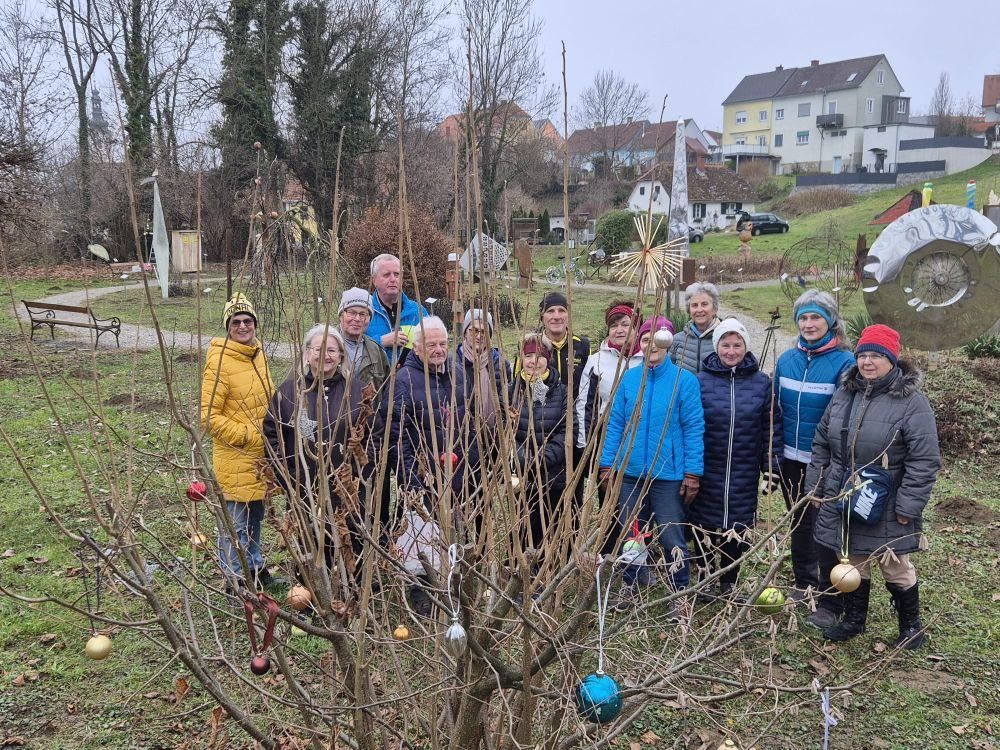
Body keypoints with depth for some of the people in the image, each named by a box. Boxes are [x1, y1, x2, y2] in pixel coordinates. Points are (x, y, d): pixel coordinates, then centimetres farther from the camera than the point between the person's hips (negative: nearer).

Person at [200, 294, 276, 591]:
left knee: (255, 516, 21)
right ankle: (235, 580, 18)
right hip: (234, 458, -8)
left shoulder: (258, 354, 8)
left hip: (260, 455, 8)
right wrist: (248, 436, -18)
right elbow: (209, 417, -18)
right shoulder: (219, 362, -16)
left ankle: (255, 569, 37)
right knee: (235, 523, 4)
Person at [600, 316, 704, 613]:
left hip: (669, 476, -3)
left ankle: (679, 592, 21)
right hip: (630, 473, 3)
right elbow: (615, 424, 5)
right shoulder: (629, 379, 2)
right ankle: (629, 585, 32)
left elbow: (694, 428, -7)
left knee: (672, 538, 3)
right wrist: (607, 465, 2)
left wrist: (693, 473, -9)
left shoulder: (684, 380, -7)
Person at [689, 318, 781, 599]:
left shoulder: (761, 383, 1)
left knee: (738, 529, 9)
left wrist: (771, 466, 1)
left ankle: (729, 582, 27)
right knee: (705, 528, 7)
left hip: (745, 474, 1)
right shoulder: (701, 381, -3)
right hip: (707, 472, -1)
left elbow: (770, 428, 4)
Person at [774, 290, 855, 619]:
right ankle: (803, 583, 36)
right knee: (798, 523, 19)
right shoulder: (786, 360, 2)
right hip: (792, 460, 5)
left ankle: (829, 602, 14)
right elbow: (777, 410, 8)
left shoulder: (843, 362, -13)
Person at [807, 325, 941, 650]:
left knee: (896, 568, 10)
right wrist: (815, 486, 11)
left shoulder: (912, 402, -14)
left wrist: (908, 506, -17)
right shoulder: (844, 394, 4)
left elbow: (924, 461, -15)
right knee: (852, 564, 17)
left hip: (886, 509, -5)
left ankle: (911, 627, 30)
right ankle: (853, 620, 35)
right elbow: (822, 444, 12)